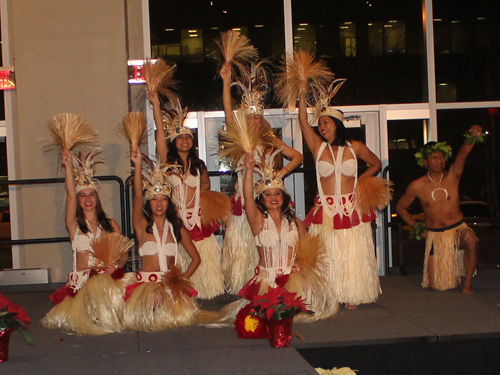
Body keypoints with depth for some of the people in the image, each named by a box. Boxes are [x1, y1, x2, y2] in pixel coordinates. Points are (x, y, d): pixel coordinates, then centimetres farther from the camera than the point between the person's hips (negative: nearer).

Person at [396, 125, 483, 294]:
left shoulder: (452, 176, -5)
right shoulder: (417, 186, -4)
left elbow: (462, 155, -25)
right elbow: (400, 207, 12)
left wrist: (472, 137, -44)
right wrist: (416, 227, 4)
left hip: (458, 229, -1)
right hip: (434, 236, 1)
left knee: (471, 240, -38)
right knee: (433, 287, -1)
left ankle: (468, 281, -15)